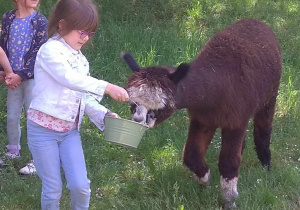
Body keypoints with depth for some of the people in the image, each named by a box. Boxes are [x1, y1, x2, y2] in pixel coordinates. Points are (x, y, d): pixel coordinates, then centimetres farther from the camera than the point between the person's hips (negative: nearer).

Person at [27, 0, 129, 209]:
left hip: (70, 131, 6)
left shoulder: (80, 59, 11)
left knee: (80, 185, -2)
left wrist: (104, 114, -3)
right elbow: (70, 79, -30)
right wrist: (107, 87, -35)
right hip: (43, 130, -6)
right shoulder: (50, 50, -15)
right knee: (53, 189, 3)